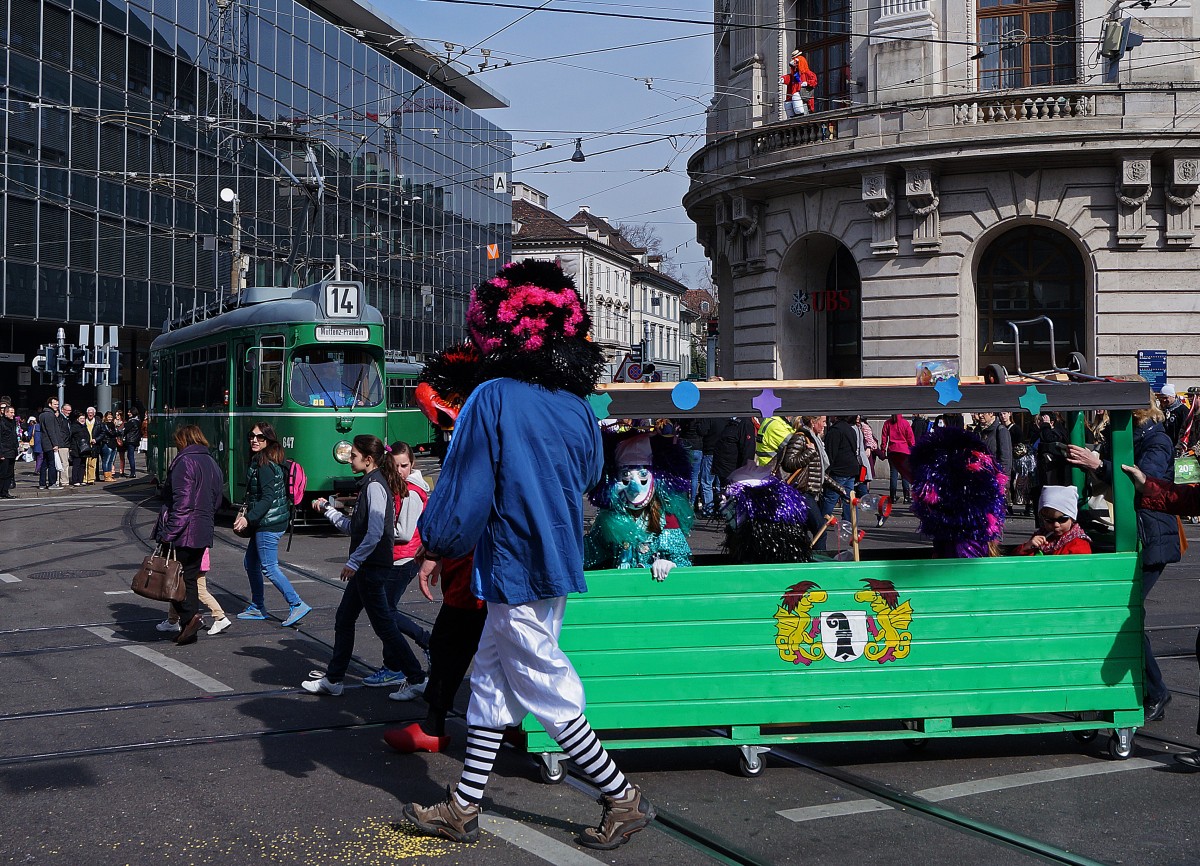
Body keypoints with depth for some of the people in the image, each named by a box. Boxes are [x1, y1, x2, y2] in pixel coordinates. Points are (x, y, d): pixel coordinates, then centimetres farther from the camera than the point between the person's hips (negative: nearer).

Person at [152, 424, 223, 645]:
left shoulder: (184, 462, -11)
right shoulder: (212, 464, 16)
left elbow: (182, 503, -19)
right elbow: (217, 501, 20)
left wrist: (168, 533, -19)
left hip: (183, 533, -8)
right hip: (203, 533, 8)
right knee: (189, 578, 13)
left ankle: (190, 615, -15)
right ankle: (189, 626, 12)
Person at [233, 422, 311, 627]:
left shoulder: (265, 466, -17)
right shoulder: (258, 462, 13)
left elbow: (268, 498, -23)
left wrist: (248, 518, -25)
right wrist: (246, 513, 19)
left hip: (269, 524, -10)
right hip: (264, 523, 10)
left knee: (269, 567, -8)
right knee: (251, 562, 17)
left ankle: (297, 605, -8)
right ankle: (257, 608, 26)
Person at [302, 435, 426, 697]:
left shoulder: (375, 486, -16)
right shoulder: (370, 484, 15)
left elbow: (375, 533, -23)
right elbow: (354, 528, 18)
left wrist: (353, 562, -19)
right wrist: (327, 509, 17)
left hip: (374, 569, -10)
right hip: (365, 568, 10)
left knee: (384, 625, -4)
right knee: (344, 619, 14)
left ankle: (416, 679, 2)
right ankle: (333, 680, 22)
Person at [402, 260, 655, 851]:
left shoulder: (492, 401, -16)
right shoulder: (576, 407, 4)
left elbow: (464, 490, -16)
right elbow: (591, 480, 17)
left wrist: (434, 548, -2)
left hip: (512, 570, -8)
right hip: (558, 563, 8)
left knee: (550, 699, 3)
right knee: (491, 684, 16)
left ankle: (624, 800, 9)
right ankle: (464, 808, 23)